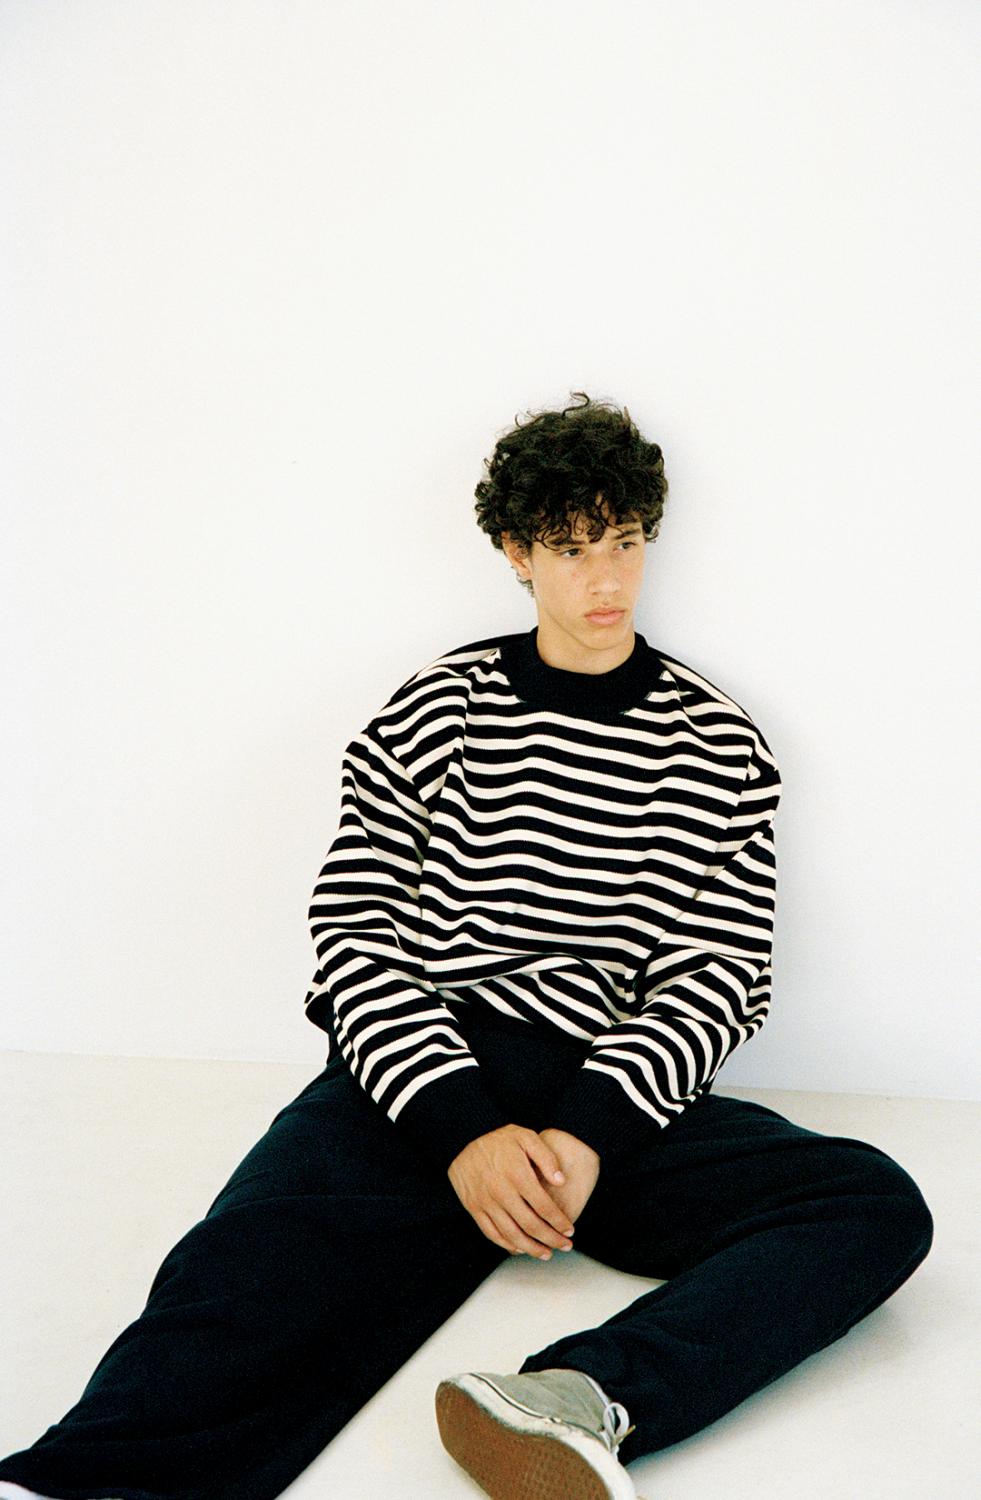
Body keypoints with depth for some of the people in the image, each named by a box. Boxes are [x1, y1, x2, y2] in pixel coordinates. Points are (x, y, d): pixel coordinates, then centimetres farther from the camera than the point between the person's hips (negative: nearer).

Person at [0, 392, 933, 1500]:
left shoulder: (716, 745, 14)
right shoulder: (439, 710, 12)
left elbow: (722, 976, 7)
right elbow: (353, 930, 4)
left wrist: (592, 1129, -13)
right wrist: (464, 1130, -13)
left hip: (621, 1099, 2)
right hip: (424, 1083, -1)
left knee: (879, 1207, -25)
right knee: (250, 1280, -31)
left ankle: (584, 1401, -44)